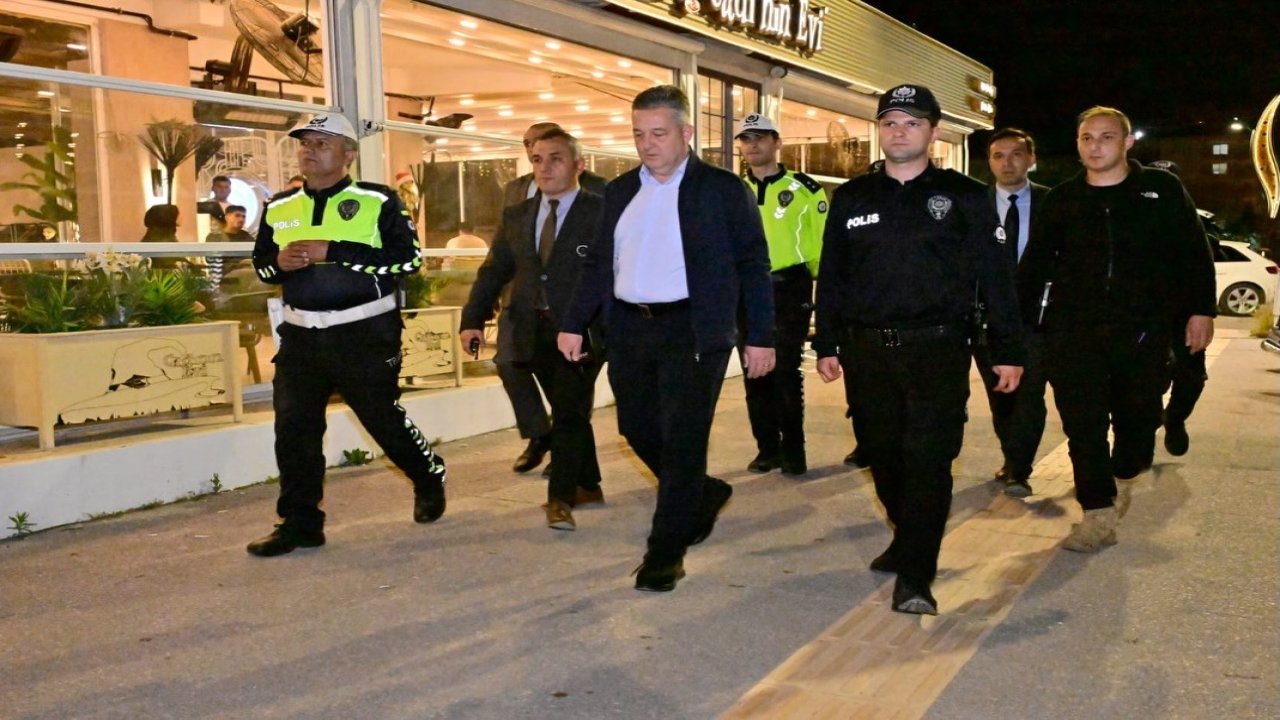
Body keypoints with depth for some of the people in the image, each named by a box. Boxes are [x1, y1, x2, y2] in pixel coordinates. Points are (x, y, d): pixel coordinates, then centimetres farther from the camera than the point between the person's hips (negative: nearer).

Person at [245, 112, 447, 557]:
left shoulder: (378, 202, -4)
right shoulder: (279, 209, 11)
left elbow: (408, 258, -14)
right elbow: (261, 263, 20)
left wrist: (332, 251, -20)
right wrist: (279, 261, -7)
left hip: (364, 333, -4)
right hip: (301, 335, 5)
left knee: (384, 419, 6)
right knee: (293, 428, 1)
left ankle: (430, 481, 33)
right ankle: (299, 522, 12)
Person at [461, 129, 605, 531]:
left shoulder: (602, 213, -5)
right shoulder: (516, 217, 12)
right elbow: (494, 271, 11)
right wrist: (473, 320, 1)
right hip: (535, 332, 5)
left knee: (569, 414, -6)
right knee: (569, 413, 15)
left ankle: (560, 499, 0)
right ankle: (588, 486, 30)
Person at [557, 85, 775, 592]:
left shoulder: (721, 189, -2)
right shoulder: (620, 191, 12)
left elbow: (753, 264, -3)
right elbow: (599, 263, 14)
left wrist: (760, 336, -8)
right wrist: (574, 323, 7)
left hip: (692, 331, -5)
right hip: (629, 330, 6)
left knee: (682, 440, -2)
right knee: (639, 430, 12)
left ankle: (665, 551, 9)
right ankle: (703, 494, 37)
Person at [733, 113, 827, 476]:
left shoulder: (804, 189, -2)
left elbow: (822, 243, -3)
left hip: (789, 290, -4)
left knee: (786, 371, -4)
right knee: (756, 373, 8)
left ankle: (793, 450, 8)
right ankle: (767, 447, 19)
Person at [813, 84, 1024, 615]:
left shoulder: (964, 197, 4)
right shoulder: (851, 198, 11)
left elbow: (996, 277, 3)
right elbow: (831, 277, 14)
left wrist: (1007, 351, -1)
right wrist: (826, 344, 9)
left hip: (937, 350, -3)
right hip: (866, 351, 3)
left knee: (928, 461, -8)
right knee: (882, 456, 11)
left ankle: (914, 577, -5)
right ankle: (908, 540, 33)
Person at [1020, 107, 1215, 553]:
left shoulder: (1162, 190, 5)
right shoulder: (1062, 199, 8)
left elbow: (1194, 255, 5)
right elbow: (1036, 263, 10)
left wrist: (1201, 310, 0)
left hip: (1144, 330, 0)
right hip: (1073, 331, 0)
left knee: (1138, 414, 10)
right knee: (1082, 423, -5)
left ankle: (1121, 478, 38)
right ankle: (1099, 513, 2)